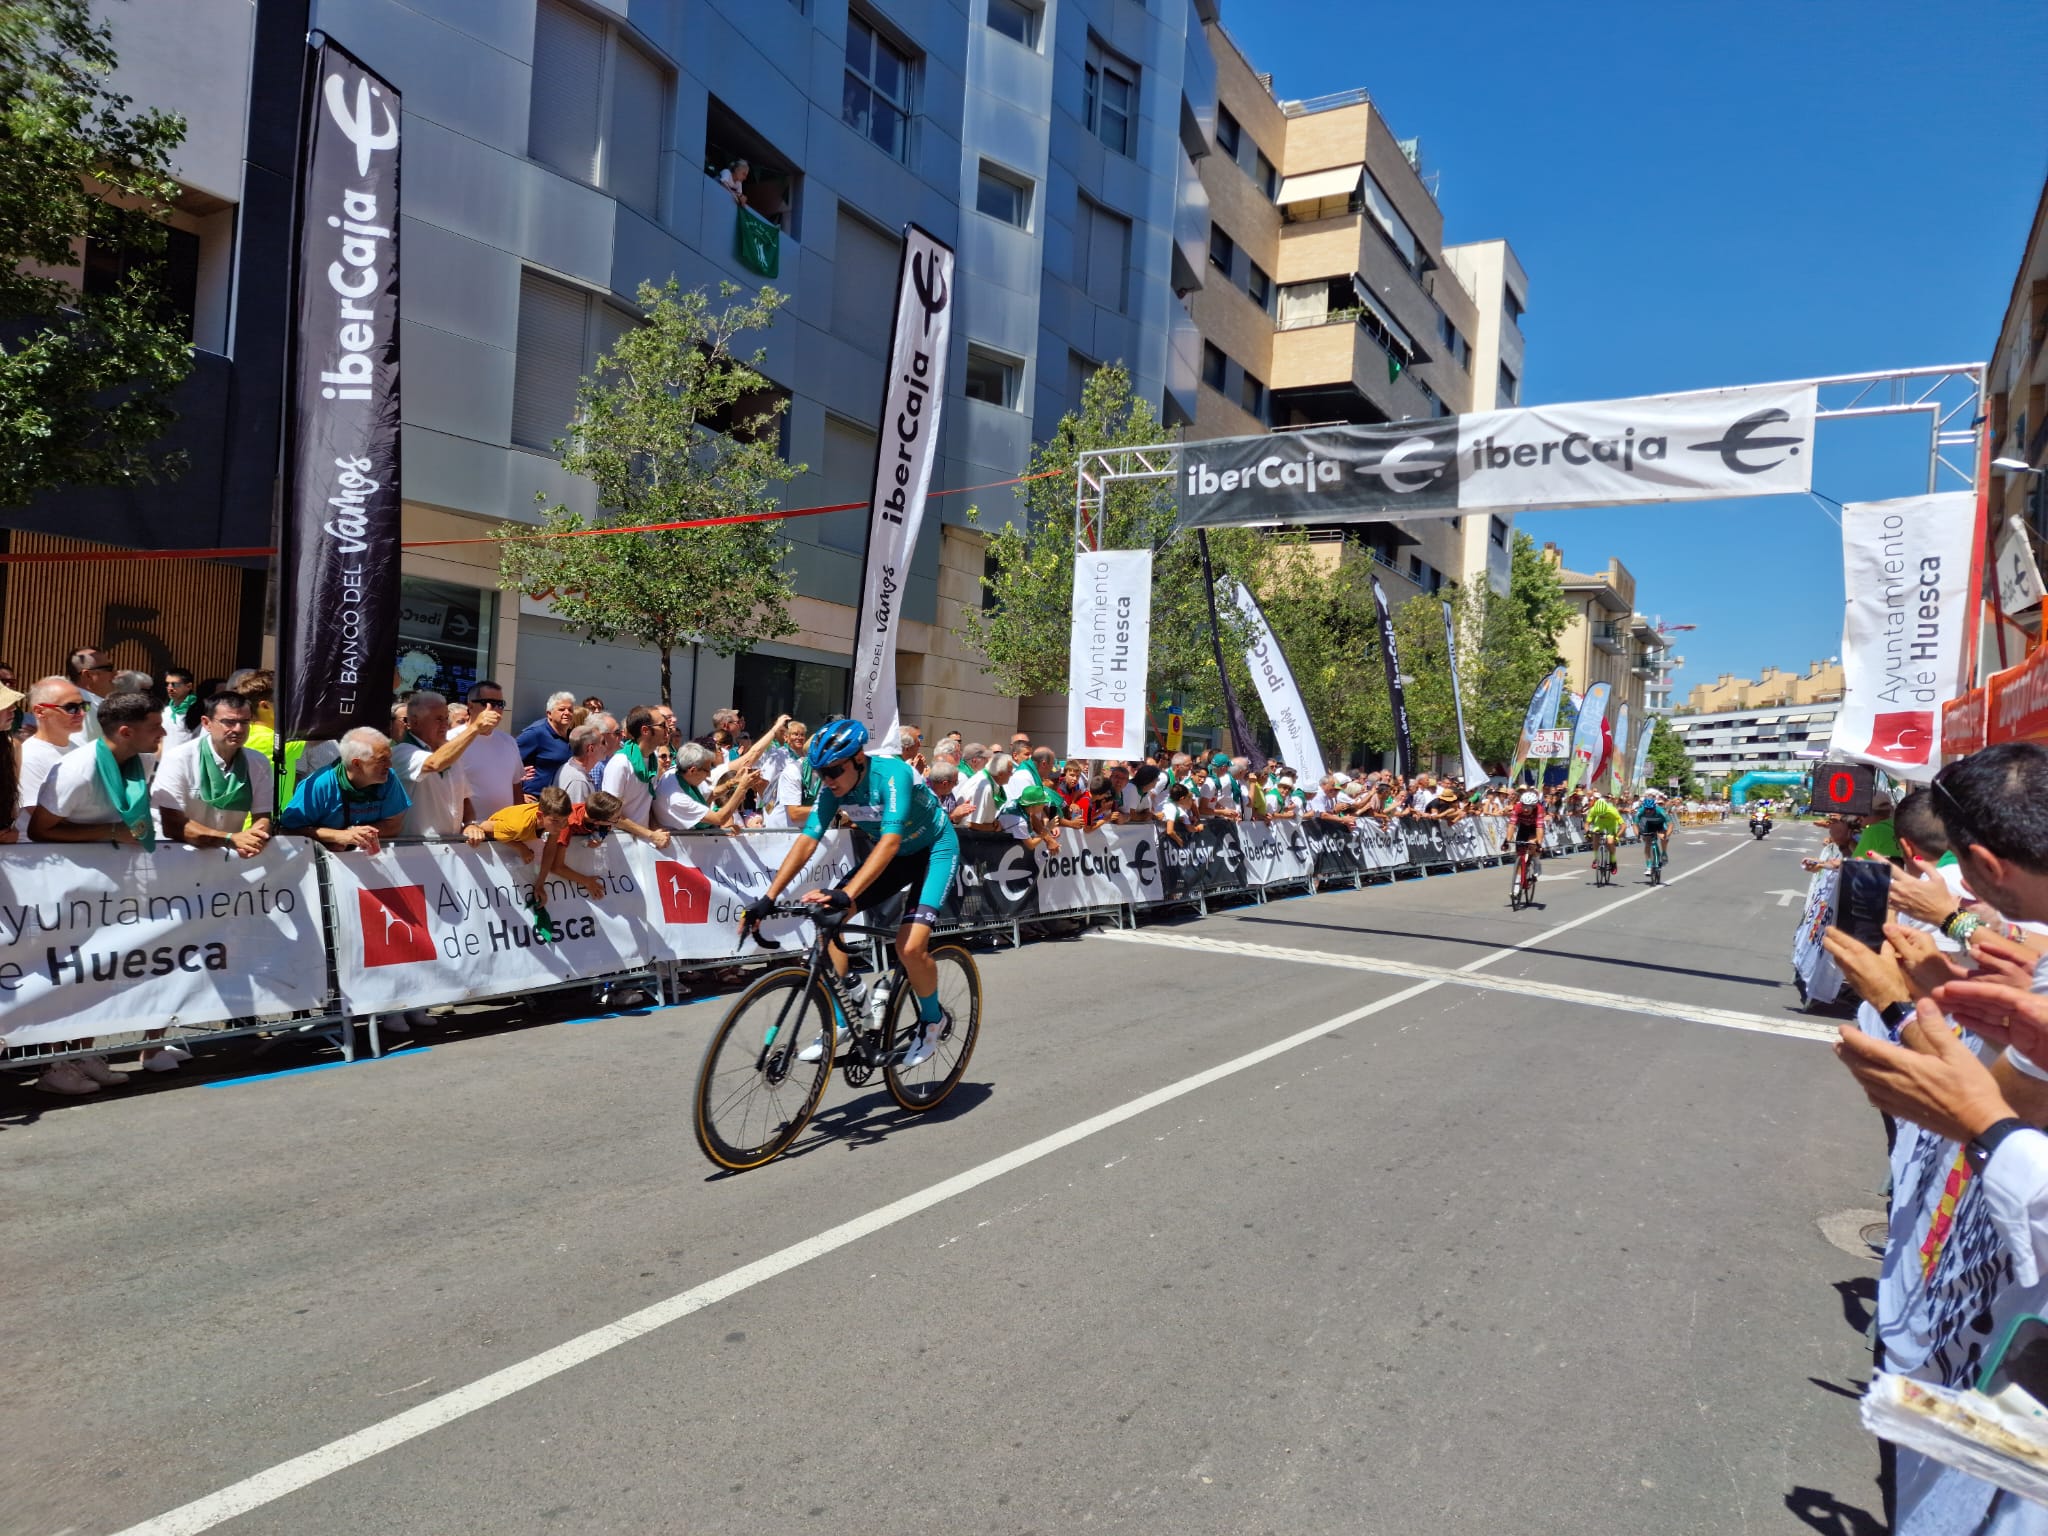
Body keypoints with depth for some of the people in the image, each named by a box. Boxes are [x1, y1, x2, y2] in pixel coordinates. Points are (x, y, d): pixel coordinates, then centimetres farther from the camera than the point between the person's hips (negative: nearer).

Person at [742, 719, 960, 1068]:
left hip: (935, 850, -7)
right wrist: (768, 897, -28)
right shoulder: (833, 787, -15)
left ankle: (933, 1020, 7)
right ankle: (843, 1017, 3)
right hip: (893, 854, 7)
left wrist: (846, 895, -55)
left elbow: (890, 842, -44)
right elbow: (807, 840, -19)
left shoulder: (892, 774, -33)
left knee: (910, 946, -23)